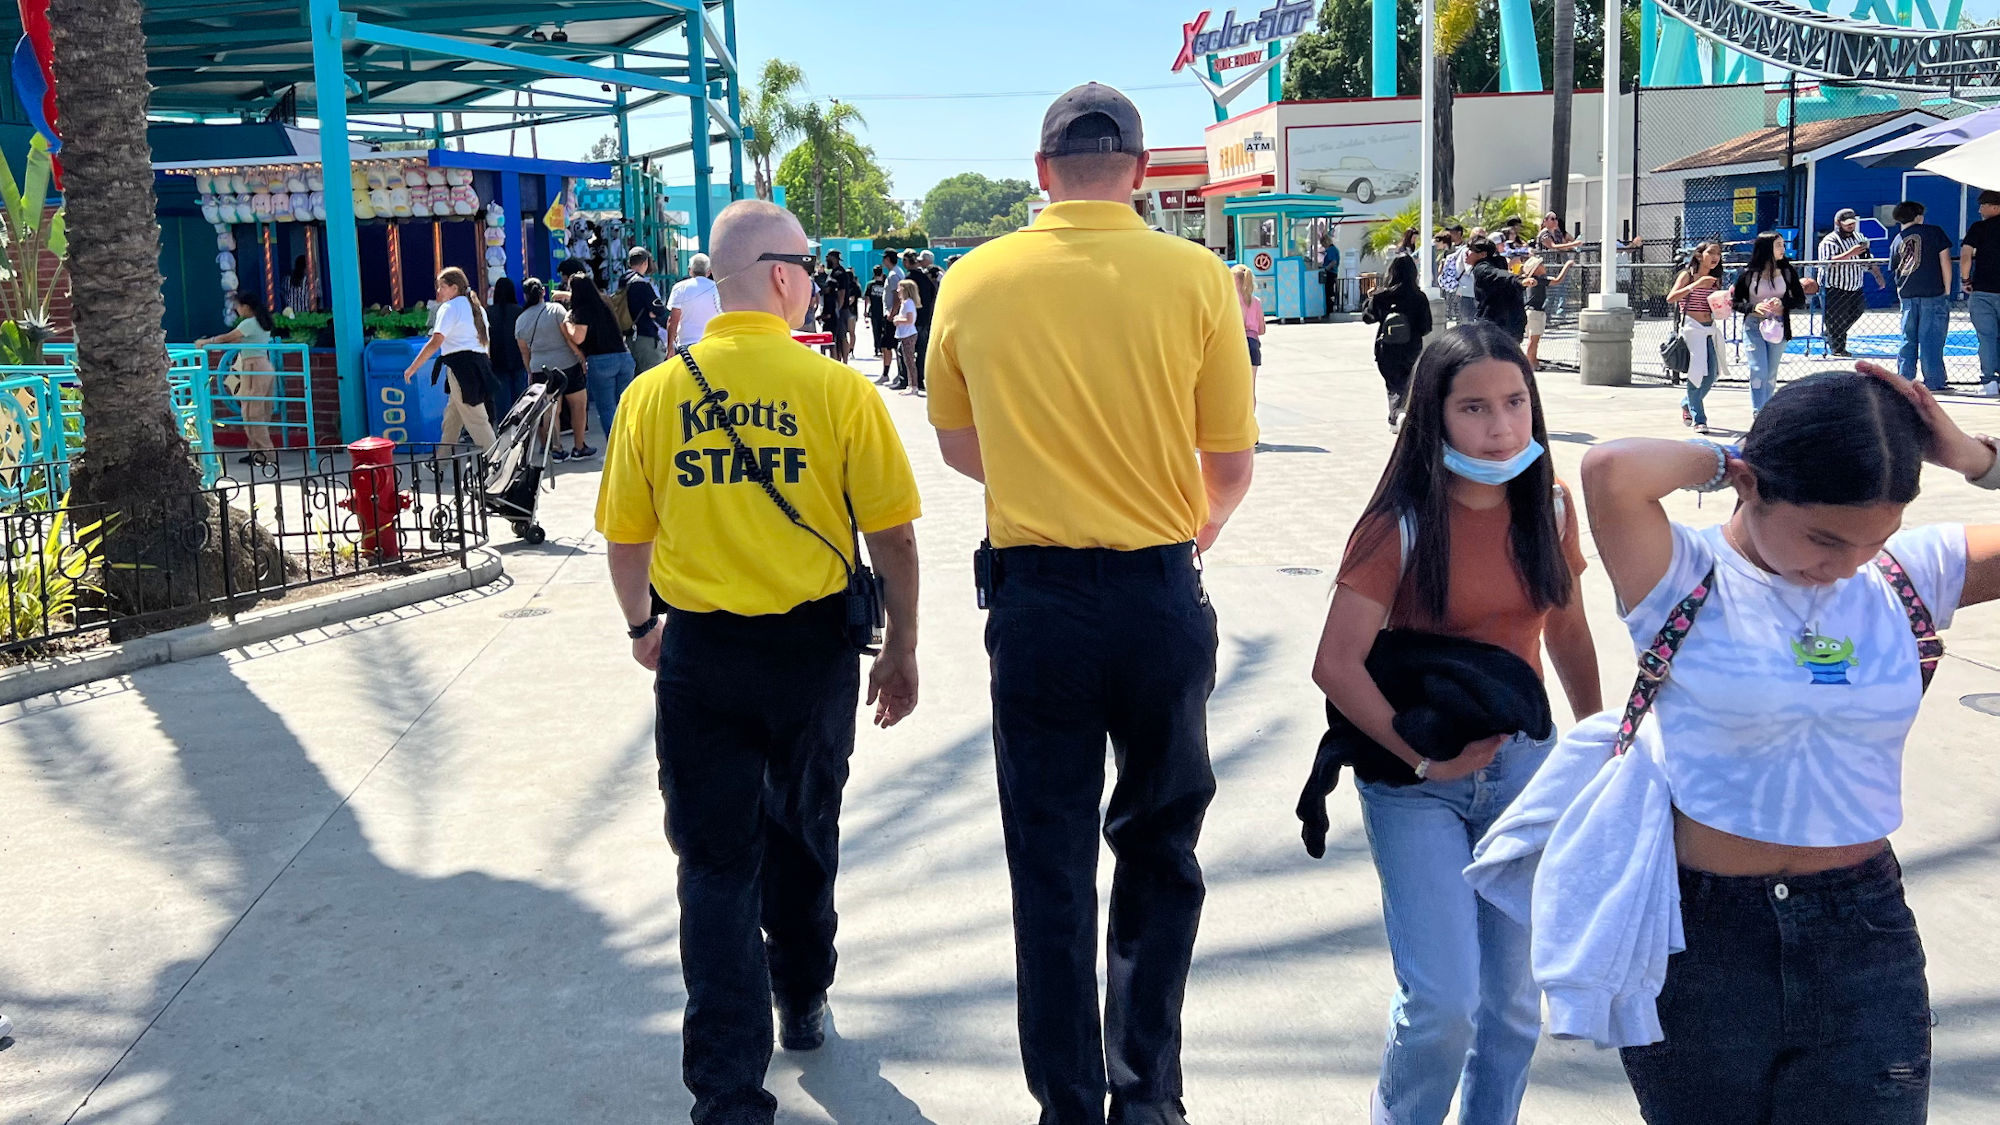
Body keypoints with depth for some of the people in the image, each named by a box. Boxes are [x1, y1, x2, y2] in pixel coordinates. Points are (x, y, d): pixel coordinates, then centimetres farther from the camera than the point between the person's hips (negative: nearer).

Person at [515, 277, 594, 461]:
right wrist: (581, 355, -2)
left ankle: (556, 449, 9)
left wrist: (531, 373, 21)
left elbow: (524, 352, 11)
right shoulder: (555, 309, -6)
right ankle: (579, 448, 12)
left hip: (539, 368, 4)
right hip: (567, 365, -4)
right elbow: (569, 336, -11)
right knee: (578, 405, 8)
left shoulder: (520, 320, 6)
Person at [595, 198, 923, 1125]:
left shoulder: (654, 394, -5)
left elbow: (624, 538, 4)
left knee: (717, 863, 7)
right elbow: (892, 536, -8)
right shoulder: (837, 389, -11)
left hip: (698, 653, 0)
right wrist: (900, 653, 5)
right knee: (802, 840, 22)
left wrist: (642, 626, 23)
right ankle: (803, 1007, 43)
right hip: (814, 644, 0)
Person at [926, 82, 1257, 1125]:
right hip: (1162, 593, 0)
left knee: (1050, 868, 12)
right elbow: (1231, 465, -1)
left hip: (1034, 598, 1)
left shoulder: (974, 281, -2)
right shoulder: (1194, 276, -7)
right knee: (1159, 852, 18)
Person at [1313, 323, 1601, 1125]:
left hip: (1522, 763, 4)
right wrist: (1422, 755, -16)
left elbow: (1567, 631, 12)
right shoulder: (1402, 522, -15)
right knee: (1443, 1001, -9)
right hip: (1415, 778, -4)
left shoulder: (1550, 505, -1)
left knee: (1514, 997, 11)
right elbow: (1336, 665, -20)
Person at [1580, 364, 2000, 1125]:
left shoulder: (1914, 575, -1)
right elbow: (1609, 472, -32)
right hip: (1701, 937, -3)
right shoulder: (1684, 582, -14)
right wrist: (1723, 459, -15)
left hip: (1866, 933, 3)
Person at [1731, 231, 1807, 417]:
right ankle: (1757, 414, -10)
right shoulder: (1748, 274, -4)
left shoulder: (1787, 272, 2)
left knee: (1771, 374, 10)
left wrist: (1783, 302, -16)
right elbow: (1735, 302, 1)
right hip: (1753, 326, -3)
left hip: (1778, 327, 3)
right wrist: (1754, 307, -18)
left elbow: (1800, 300, 4)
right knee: (1758, 371, -12)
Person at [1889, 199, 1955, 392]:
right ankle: (1934, 382, 0)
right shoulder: (1934, 232, 1)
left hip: (1907, 296, 4)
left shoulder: (1896, 241, 12)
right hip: (1934, 293, -4)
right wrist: (1947, 291, 1)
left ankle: (1904, 380, 11)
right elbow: (1945, 260, -3)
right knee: (1931, 338, -2)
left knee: (1908, 339, 12)